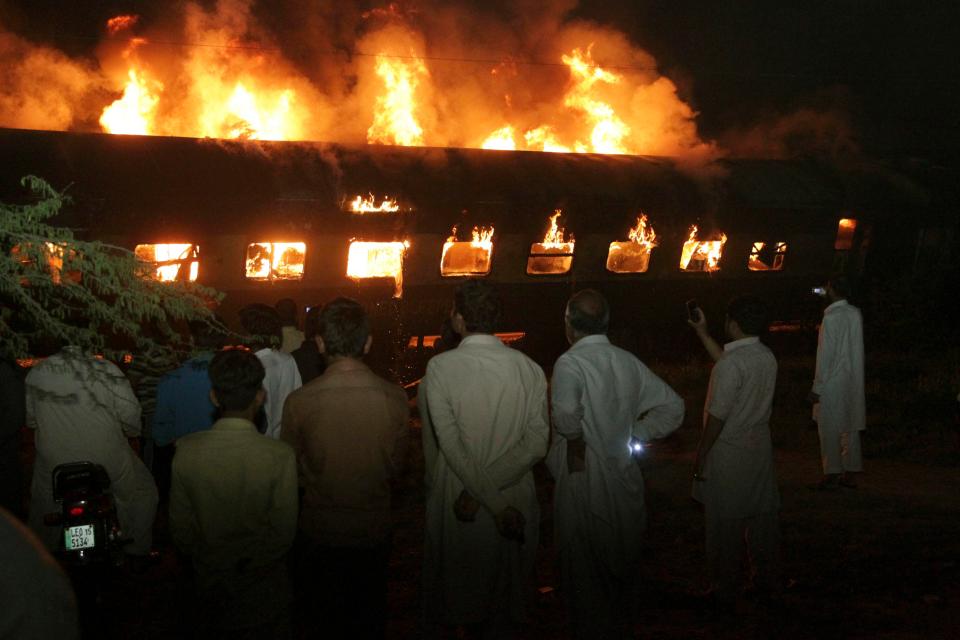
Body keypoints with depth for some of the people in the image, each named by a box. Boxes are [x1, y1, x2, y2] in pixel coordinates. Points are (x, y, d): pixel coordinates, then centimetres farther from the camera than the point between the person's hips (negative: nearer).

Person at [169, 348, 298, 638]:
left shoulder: (186, 451, -15)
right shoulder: (280, 456, -23)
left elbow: (180, 528, -5)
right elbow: (284, 534, -16)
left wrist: (206, 563, 11)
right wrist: (254, 566, 1)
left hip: (211, 587, 2)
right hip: (264, 592, -2)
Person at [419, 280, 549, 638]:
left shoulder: (440, 367, -12)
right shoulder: (529, 369, -6)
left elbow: (450, 444, -18)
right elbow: (536, 443, -12)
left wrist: (489, 498, -16)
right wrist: (494, 491, -13)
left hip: (456, 501, -2)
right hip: (515, 498, 2)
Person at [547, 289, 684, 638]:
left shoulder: (569, 363, -17)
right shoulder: (629, 362, 2)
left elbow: (566, 411, -36)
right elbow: (673, 406, 9)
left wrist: (574, 444, -17)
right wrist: (637, 435, 7)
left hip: (584, 482, -6)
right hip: (625, 478, 7)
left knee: (586, 573, 8)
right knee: (622, 561, 22)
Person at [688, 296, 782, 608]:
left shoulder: (730, 365, -23)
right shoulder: (767, 357, 2)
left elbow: (717, 416, -21)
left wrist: (701, 454, -10)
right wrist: (702, 333, 23)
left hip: (728, 454, -7)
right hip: (760, 449, 7)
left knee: (725, 524, 4)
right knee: (763, 516, 17)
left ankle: (725, 592, 14)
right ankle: (767, 581, 29)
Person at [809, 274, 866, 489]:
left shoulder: (831, 317, -16)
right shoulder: (856, 314, 5)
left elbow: (825, 354, -16)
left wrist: (817, 387, -12)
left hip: (833, 383, -7)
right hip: (853, 382, 7)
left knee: (829, 430, 0)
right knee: (851, 427, 10)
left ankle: (832, 475, 3)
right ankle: (851, 473, 16)